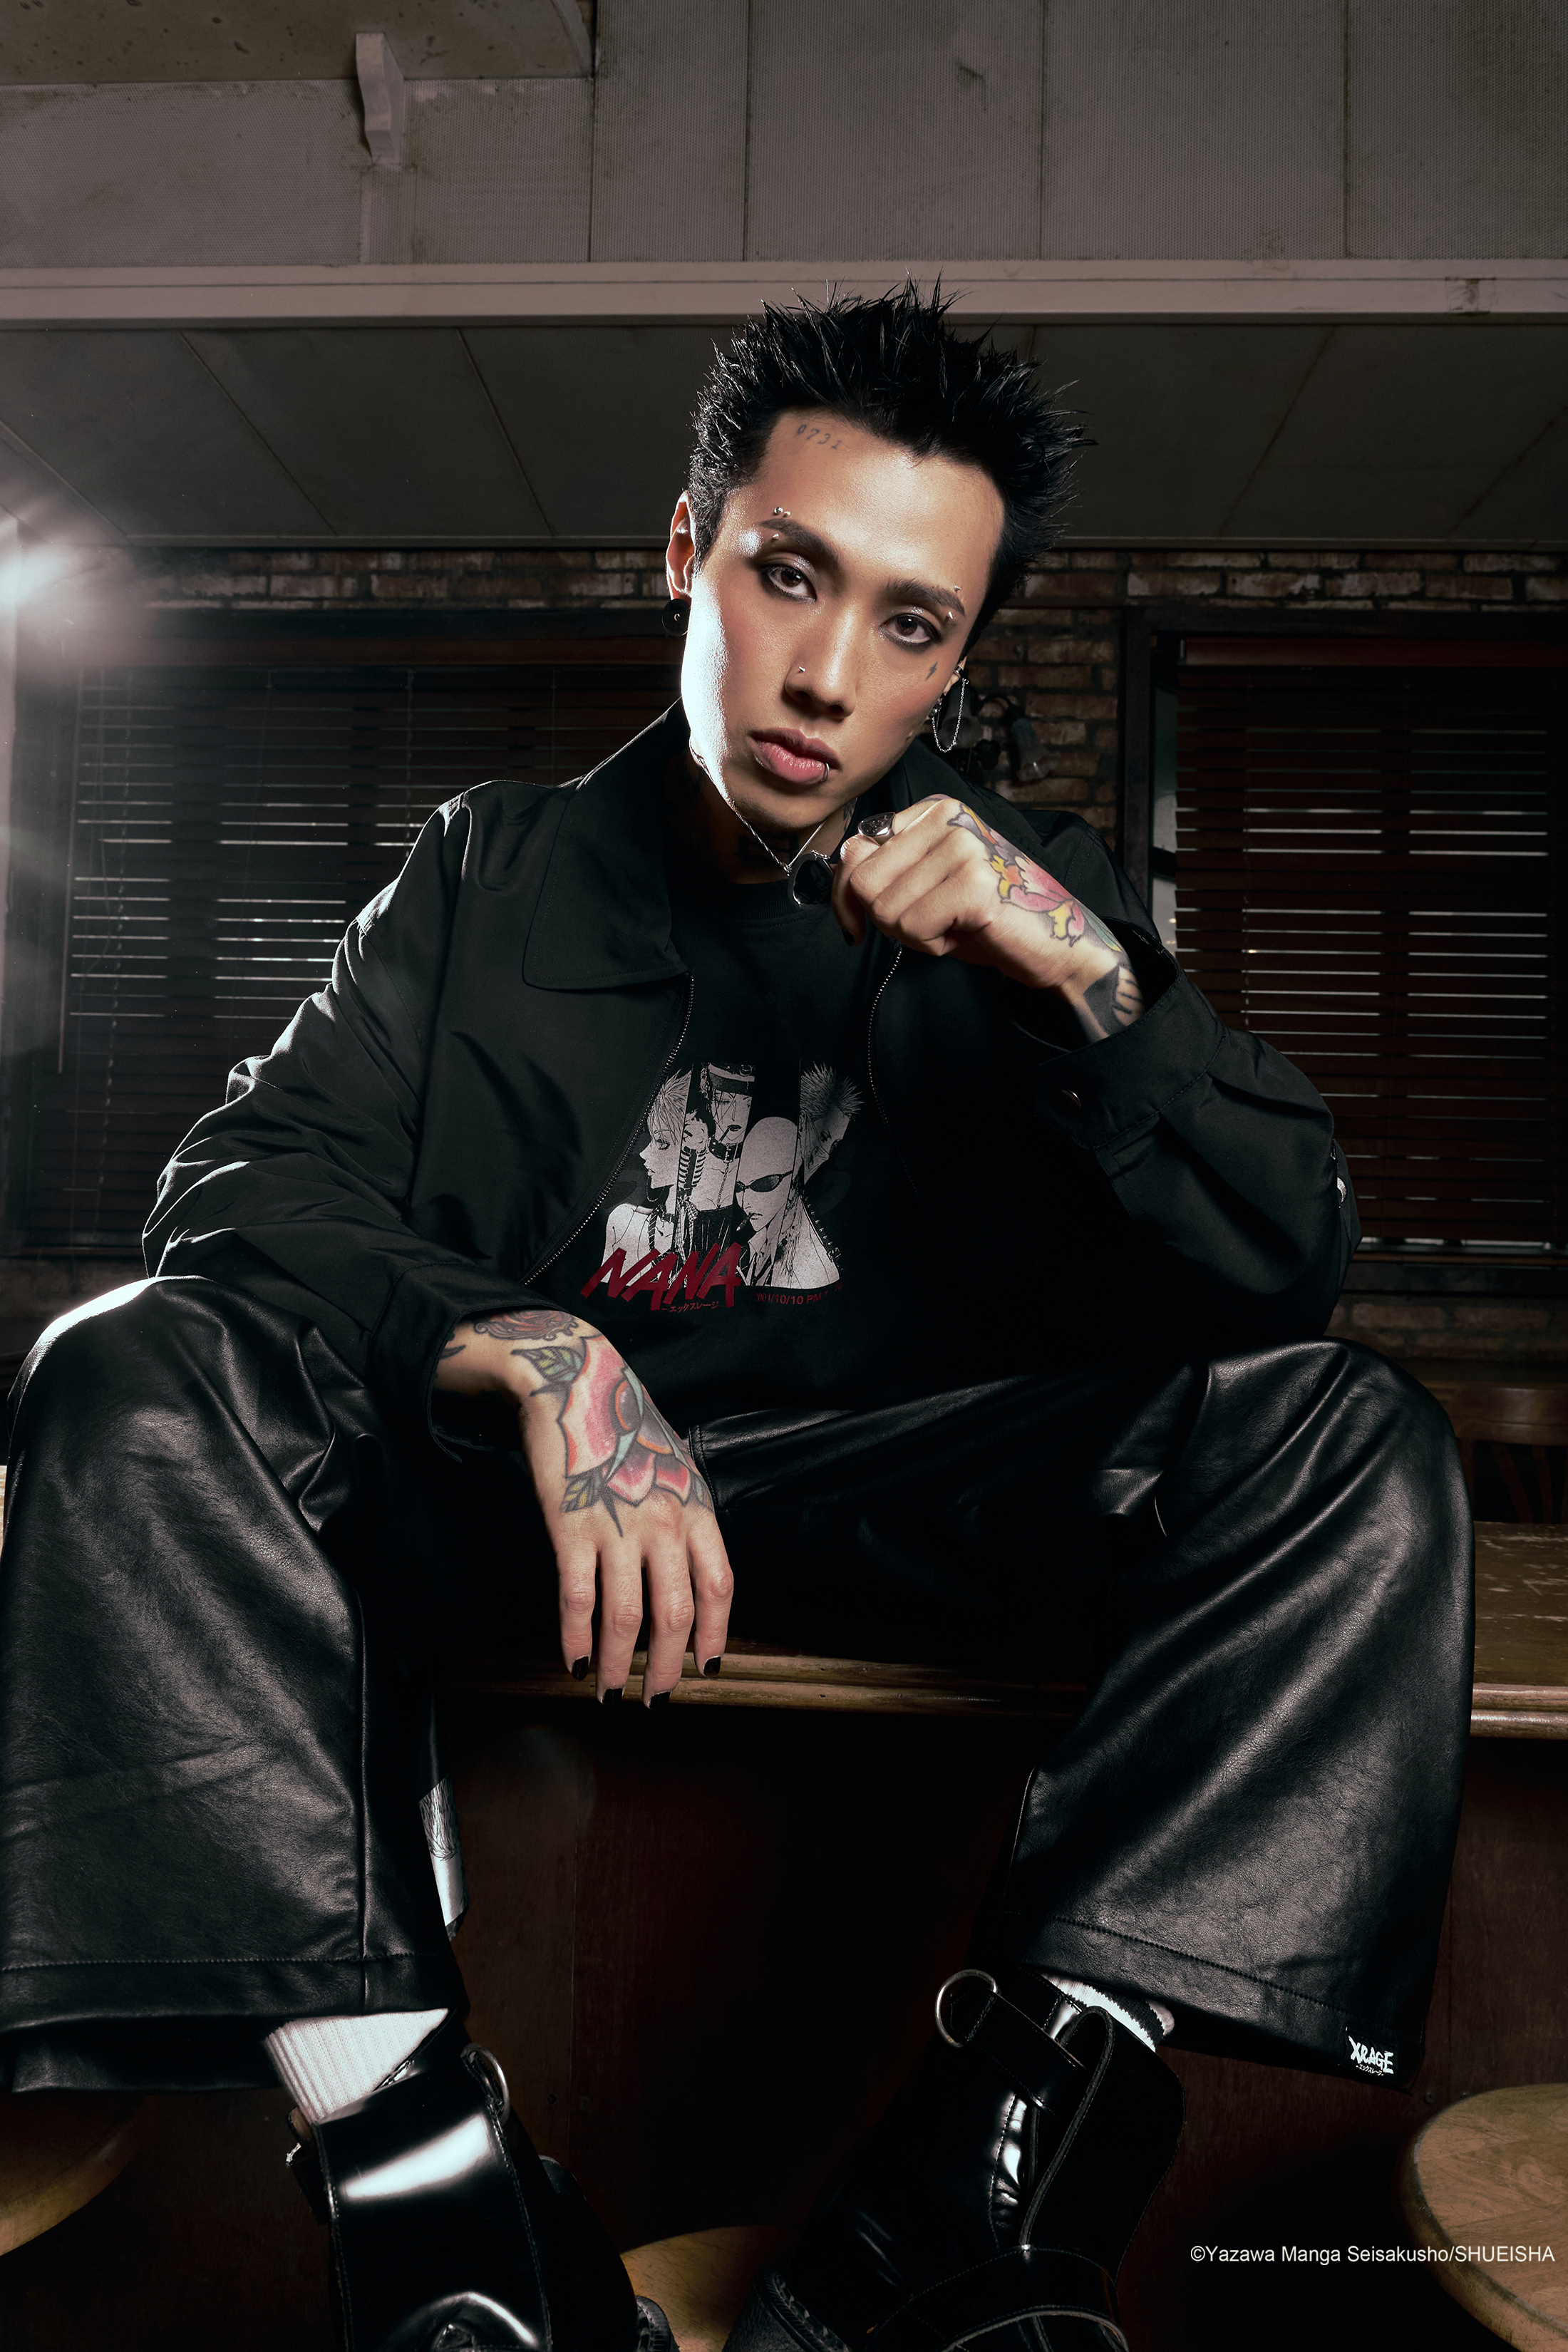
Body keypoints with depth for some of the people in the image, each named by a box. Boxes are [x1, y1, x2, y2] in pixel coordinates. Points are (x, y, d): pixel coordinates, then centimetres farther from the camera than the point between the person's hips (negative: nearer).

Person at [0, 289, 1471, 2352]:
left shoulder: (1033, 891, 8)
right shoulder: (498, 872, 8)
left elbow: (1288, 1256, 0)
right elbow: (246, 1176, -4)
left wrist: (1090, 980, -18)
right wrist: (536, 1359, -24)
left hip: (905, 1499, 1)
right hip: (508, 1488, 0)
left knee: (1352, 1442, -20)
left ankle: (980, 2177, -28)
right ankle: (432, 2184, -29)